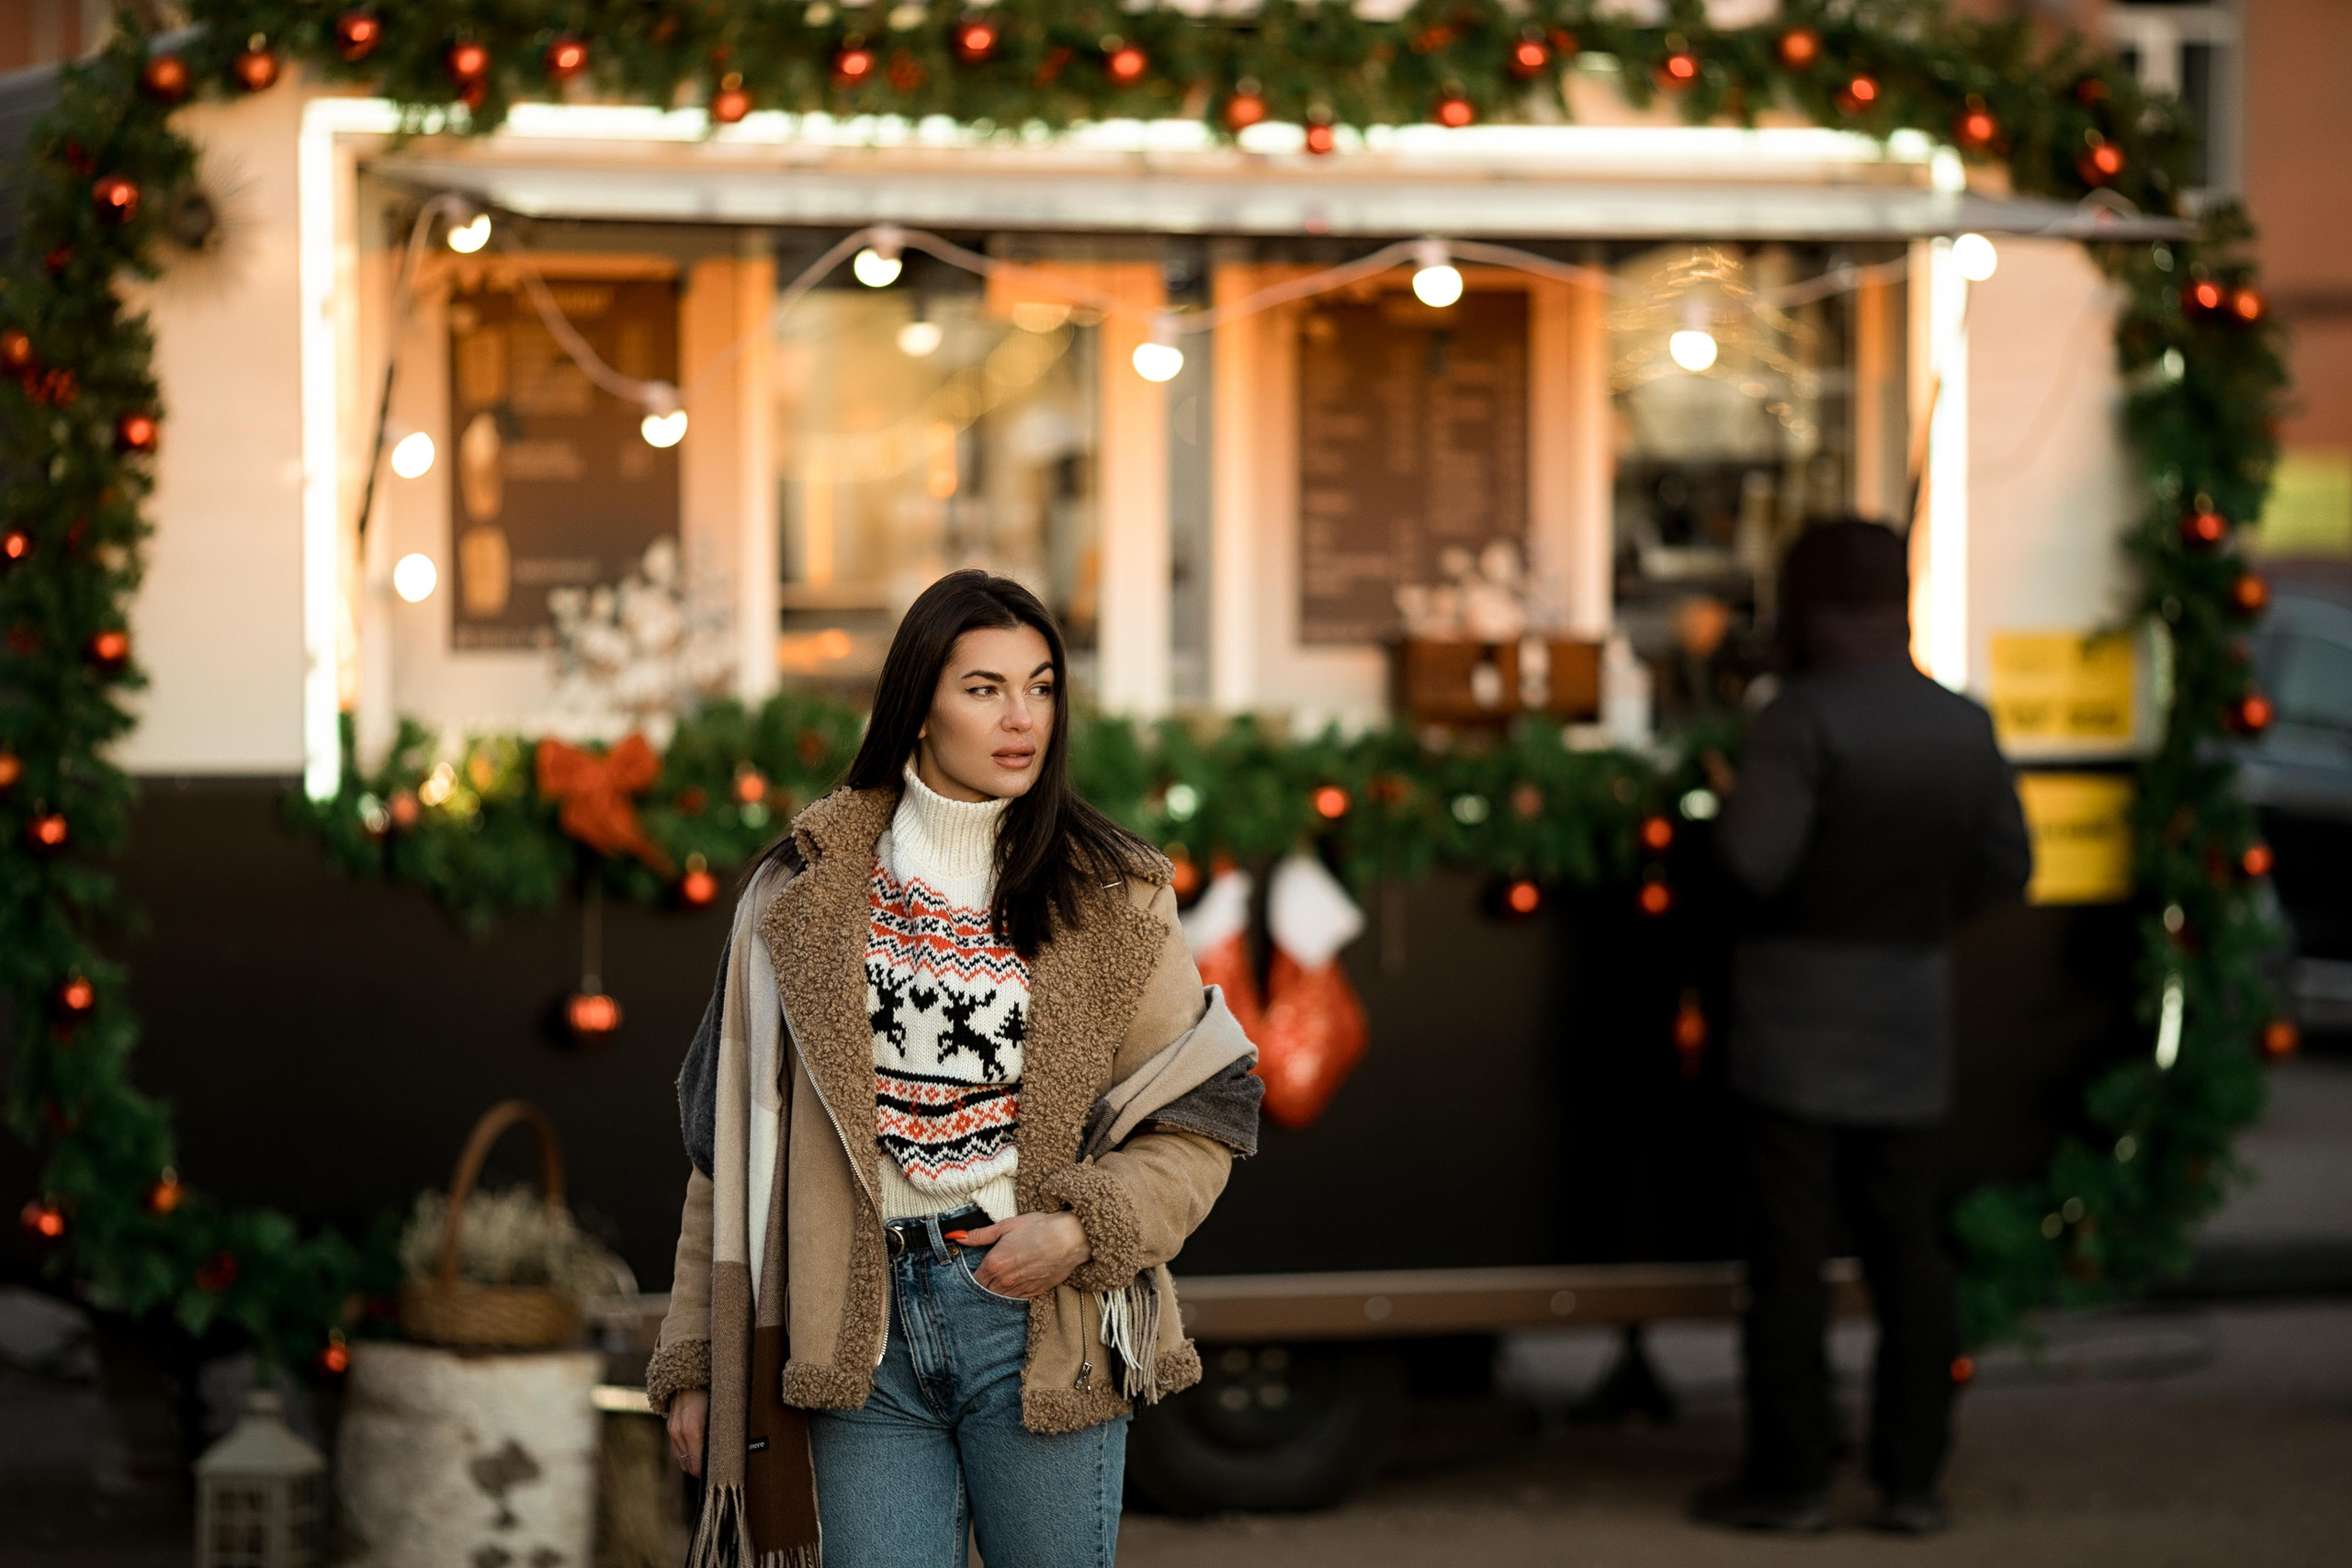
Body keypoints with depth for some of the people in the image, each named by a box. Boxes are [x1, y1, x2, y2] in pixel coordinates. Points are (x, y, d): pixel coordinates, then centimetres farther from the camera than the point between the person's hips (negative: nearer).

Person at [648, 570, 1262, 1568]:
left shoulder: (1111, 895, 3)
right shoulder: (807, 890, 5)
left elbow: (1201, 1123, 4)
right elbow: (734, 1132, 7)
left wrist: (1080, 1231, -13)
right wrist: (694, 1362, 5)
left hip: (1039, 1318, -1)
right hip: (860, 1328, 1)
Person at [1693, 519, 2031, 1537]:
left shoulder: (1805, 719, -14)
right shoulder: (1965, 728, 5)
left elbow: (1754, 858, -21)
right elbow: (2006, 867, 9)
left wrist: (1729, 808, -1)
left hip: (1799, 1027, -5)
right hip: (1913, 1026, 6)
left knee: (1790, 1257, 0)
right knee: (1908, 1253, 9)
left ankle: (1790, 1479, 2)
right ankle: (1912, 1478, 10)